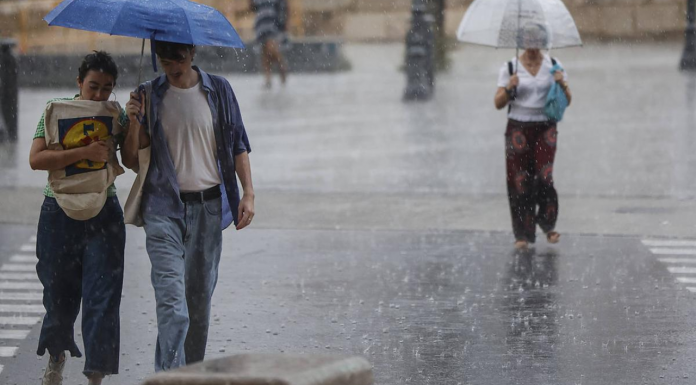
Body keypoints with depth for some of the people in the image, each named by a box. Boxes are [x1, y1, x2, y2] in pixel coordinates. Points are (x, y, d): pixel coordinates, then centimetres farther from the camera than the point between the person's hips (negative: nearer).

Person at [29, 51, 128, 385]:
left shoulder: (115, 116, 3)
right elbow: (36, 159, -16)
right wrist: (84, 152, -25)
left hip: (103, 216, 1)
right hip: (59, 215, -1)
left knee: (102, 297, -8)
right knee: (59, 294, 11)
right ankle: (57, 357, 37)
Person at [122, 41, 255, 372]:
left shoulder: (218, 90, 5)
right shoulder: (150, 96, 2)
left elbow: (238, 145, 10)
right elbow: (131, 160, 4)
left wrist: (248, 193, -1)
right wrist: (134, 123, -14)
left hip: (208, 207, 2)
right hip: (164, 209, -2)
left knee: (200, 298, 10)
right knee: (171, 301, -15)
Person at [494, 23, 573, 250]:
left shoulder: (553, 66, 5)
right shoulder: (510, 68, 1)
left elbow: (567, 101, 6)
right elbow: (498, 104, 0)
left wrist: (563, 85, -14)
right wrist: (509, 88, -19)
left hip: (545, 129, 0)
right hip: (518, 128, 0)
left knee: (544, 177, -14)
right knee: (519, 181, -4)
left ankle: (548, 224, 7)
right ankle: (523, 234, 3)